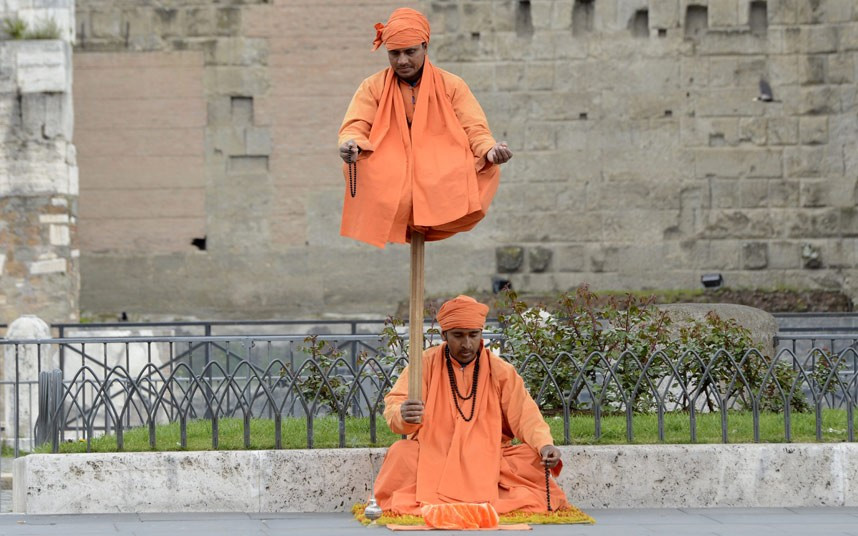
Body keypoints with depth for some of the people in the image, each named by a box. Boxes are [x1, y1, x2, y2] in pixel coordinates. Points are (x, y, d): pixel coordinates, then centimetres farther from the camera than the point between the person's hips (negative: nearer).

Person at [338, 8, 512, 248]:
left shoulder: (452, 85, 8)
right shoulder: (373, 87, 8)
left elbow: (475, 130, 2)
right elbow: (355, 128, -2)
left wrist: (490, 150, -22)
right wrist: (350, 145, -28)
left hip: (443, 176, 1)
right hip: (389, 179, -1)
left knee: (488, 169, -28)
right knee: (355, 167, -33)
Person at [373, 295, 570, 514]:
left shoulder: (501, 371, 6)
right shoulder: (426, 363, 2)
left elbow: (524, 415, -1)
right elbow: (394, 407, -7)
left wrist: (544, 444, -22)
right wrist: (403, 415, -33)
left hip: (487, 460, 3)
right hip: (433, 458, -2)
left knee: (534, 460, -25)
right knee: (401, 454, -32)